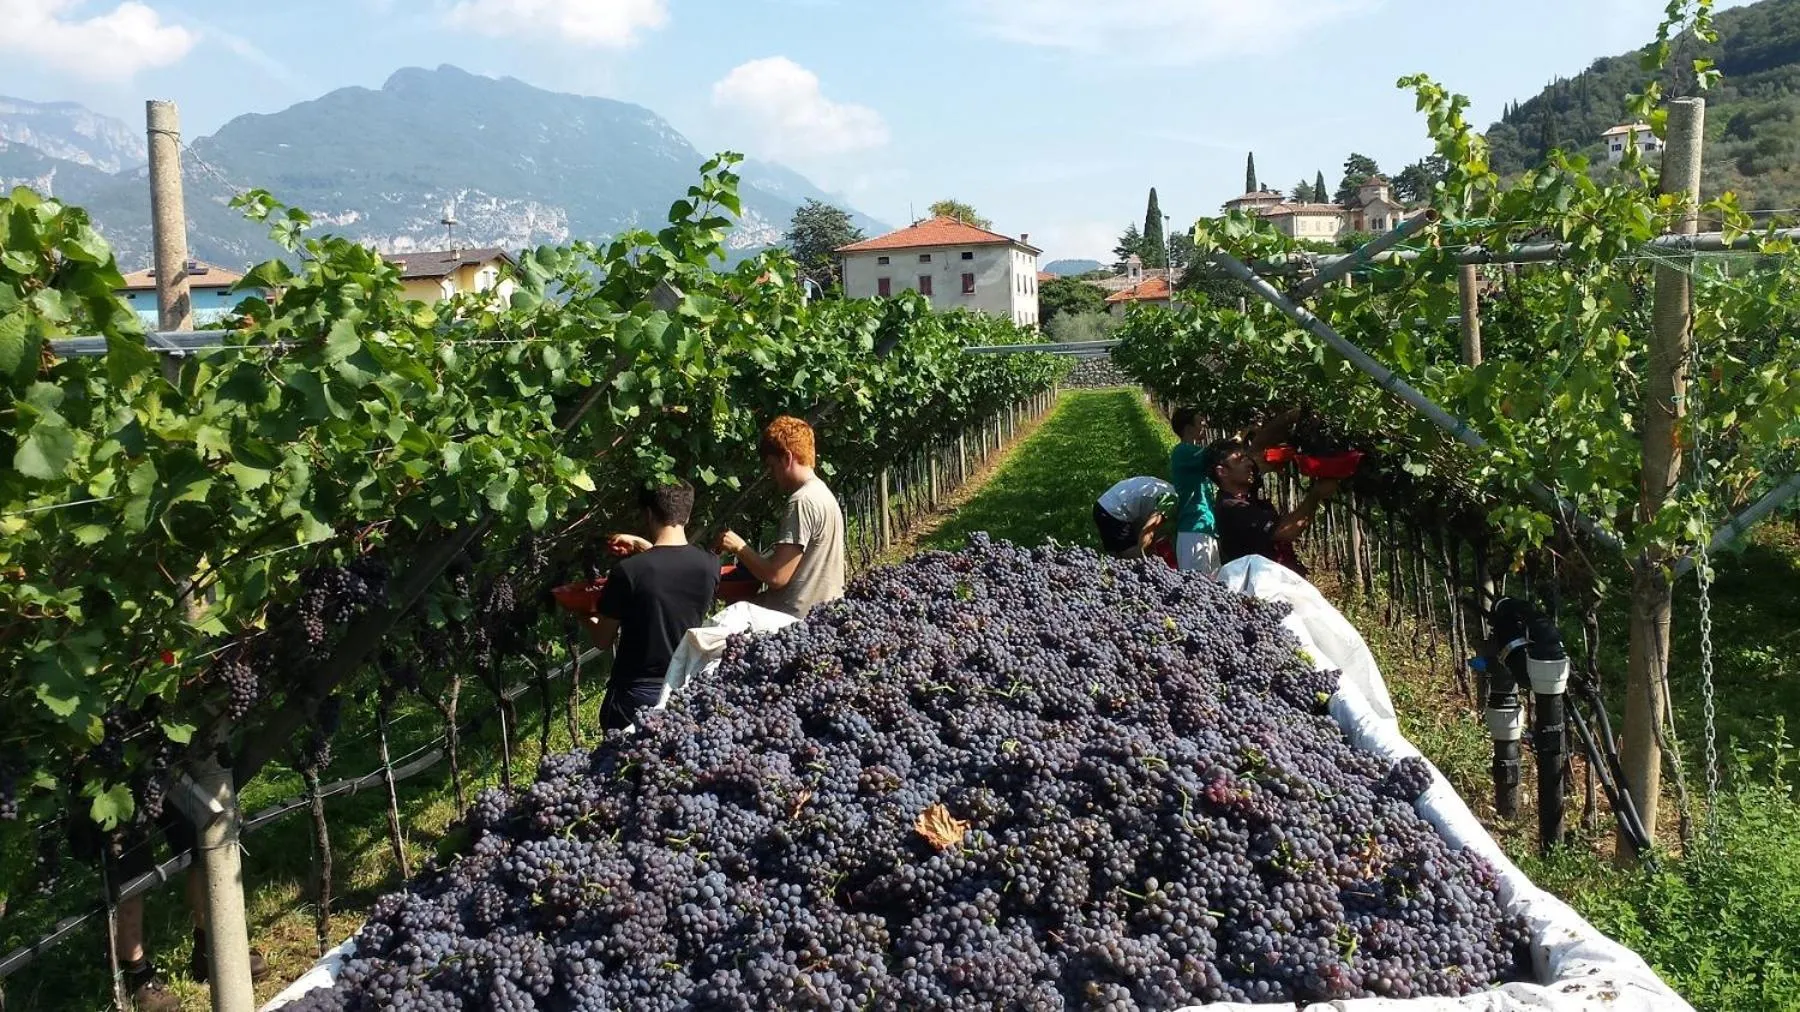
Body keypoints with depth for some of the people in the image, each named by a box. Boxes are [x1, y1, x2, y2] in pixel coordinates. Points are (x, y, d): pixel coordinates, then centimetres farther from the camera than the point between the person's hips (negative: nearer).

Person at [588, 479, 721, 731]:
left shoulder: (628, 571, -18)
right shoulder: (709, 565, -7)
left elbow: (602, 640, -4)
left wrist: (588, 618, 15)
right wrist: (643, 546, 24)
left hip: (637, 695, -4)